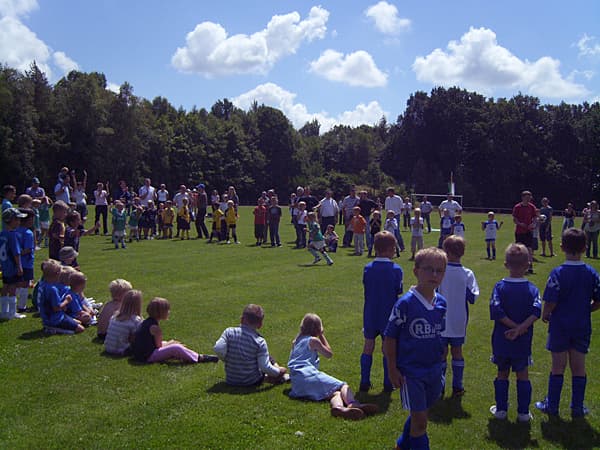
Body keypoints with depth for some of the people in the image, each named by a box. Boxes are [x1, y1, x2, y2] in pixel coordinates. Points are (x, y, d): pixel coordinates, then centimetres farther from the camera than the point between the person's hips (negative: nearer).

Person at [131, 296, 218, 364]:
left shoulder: (147, 322, 10)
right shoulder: (155, 327, -18)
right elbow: (159, 345, -10)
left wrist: (167, 343, 10)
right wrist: (169, 343, 6)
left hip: (140, 353, 11)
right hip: (147, 357, -11)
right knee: (176, 348, -18)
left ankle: (184, 357, 20)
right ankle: (200, 358, -10)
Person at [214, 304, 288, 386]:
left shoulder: (229, 332, -10)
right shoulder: (260, 341, -16)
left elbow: (218, 349, -22)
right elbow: (265, 367, -18)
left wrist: (225, 359, -1)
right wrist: (279, 371, 0)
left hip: (231, 381, 3)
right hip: (252, 382, -3)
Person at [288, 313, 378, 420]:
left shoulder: (295, 342, 29)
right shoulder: (313, 340, 9)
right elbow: (329, 354, 21)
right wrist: (322, 335, 28)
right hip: (309, 374, -6)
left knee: (335, 393, -11)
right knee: (343, 386, -10)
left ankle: (338, 407, -49)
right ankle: (352, 403, -46)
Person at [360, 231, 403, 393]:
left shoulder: (368, 268, -5)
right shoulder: (396, 269, -13)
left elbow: (366, 289, 3)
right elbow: (399, 291, -6)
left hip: (370, 315, 2)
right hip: (389, 316, -2)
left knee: (368, 347, 12)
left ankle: (364, 382, 14)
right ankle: (388, 384, 14)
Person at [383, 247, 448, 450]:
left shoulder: (441, 303, -1)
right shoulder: (405, 303, -18)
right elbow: (389, 338, -12)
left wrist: (439, 361, 14)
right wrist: (393, 370, -12)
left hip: (434, 370, 6)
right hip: (410, 371, -6)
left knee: (418, 415, 20)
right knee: (420, 419, -2)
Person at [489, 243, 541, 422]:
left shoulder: (500, 286, -8)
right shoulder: (532, 288, -6)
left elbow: (496, 310, -19)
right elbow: (536, 310, -21)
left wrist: (514, 326, -14)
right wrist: (520, 328, -23)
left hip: (501, 341, 0)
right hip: (523, 342, 0)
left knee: (502, 374, 14)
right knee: (523, 375, 11)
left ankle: (501, 409, 20)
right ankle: (523, 412, 16)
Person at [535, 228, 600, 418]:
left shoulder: (558, 273, -16)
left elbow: (550, 302, -18)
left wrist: (545, 315, 1)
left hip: (560, 326, -3)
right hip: (582, 327, 3)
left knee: (558, 367, 8)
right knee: (579, 368, 12)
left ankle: (552, 406, 17)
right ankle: (577, 408, 20)